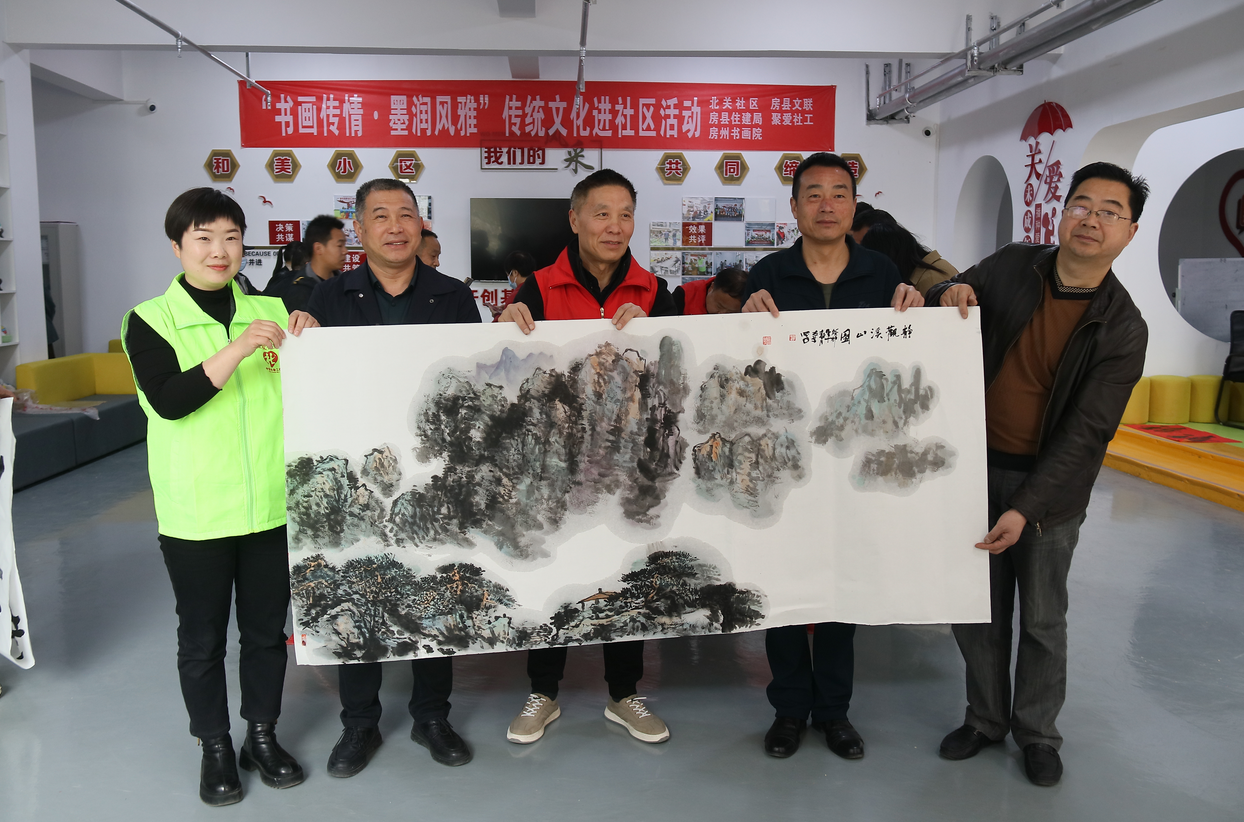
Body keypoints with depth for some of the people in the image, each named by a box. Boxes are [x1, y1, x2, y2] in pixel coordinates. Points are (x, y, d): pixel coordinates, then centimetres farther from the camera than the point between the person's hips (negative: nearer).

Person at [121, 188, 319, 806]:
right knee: (202, 637, 11)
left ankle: (263, 736, 33)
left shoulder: (270, 310, 7)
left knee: (267, 629, 14)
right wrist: (239, 347, -27)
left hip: (271, 505, 3)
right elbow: (168, 401, -17)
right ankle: (215, 748, 30)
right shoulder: (149, 320, -2)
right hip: (196, 513, -2)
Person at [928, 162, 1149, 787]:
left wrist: (1025, 509, -21)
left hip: (1049, 483, -2)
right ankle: (985, 719, 32)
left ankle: (1037, 731, 32)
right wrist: (947, 295, -14)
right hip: (976, 467, 2)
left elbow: (1084, 434, -14)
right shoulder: (1009, 267, -2)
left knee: (1042, 618, 10)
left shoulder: (1123, 329, -9)